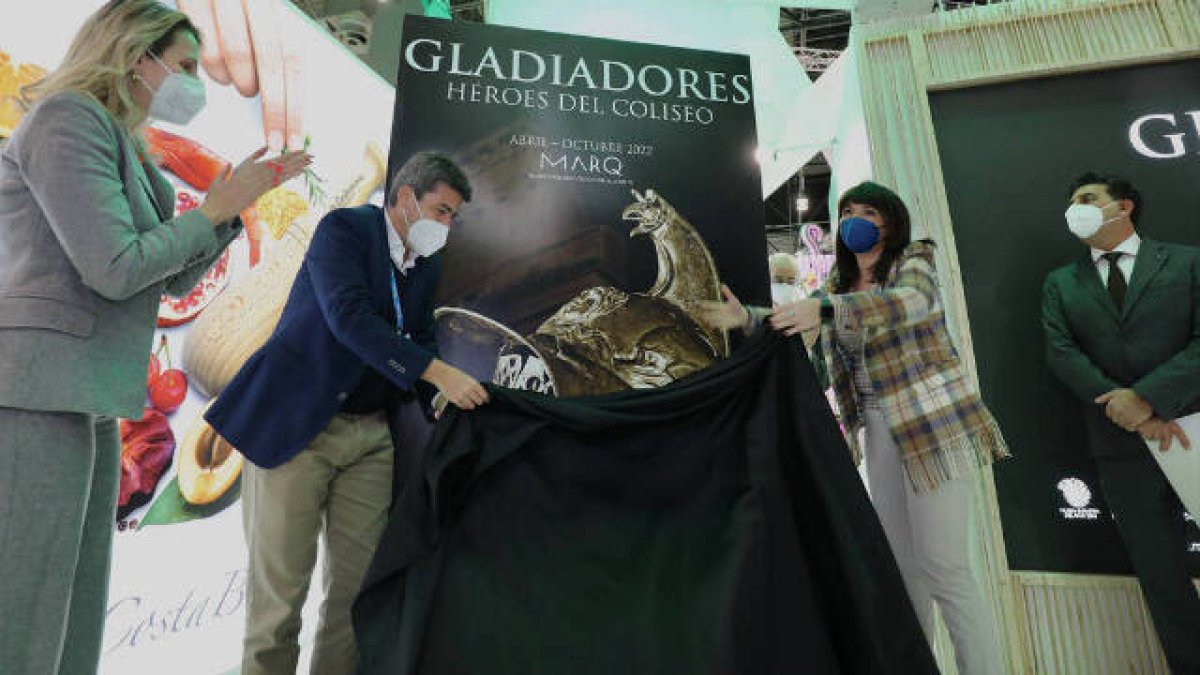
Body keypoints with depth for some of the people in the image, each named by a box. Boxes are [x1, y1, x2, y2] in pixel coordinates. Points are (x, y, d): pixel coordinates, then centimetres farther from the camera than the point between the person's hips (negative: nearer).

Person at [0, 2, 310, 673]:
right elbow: (114, 269, -18)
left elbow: (178, 280, 16)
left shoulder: (128, 150, 18)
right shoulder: (68, 117, -7)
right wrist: (216, 209, -6)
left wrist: (237, 199, 9)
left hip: (89, 402, 9)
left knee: (77, 614, 14)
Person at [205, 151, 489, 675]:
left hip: (371, 434, 6)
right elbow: (349, 316, -24)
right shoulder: (345, 228, -7)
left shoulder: (426, 266, 12)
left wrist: (442, 399, -4)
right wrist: (440, 374, -28)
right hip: (296, 423, -5)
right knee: (280, 580, 3)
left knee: (359, 581, 7)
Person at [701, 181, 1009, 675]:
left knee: (943, 568, -5)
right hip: (879, 430, 6)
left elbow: (911, 301, -24)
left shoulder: (913, 260, -2)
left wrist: (824, 308, -38)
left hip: (931, 422, -5)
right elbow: (798, 328, 6)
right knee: (901, 563, 13)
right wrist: (748, 317, -12)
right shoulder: (837, 286, 14)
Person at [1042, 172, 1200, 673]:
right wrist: (1131, 412, -12)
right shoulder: (1060, 283, 10)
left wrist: (1147, 396, -18)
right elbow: (1061, 354, -2)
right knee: (1160, 569, 10)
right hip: (1122, 442, 1)